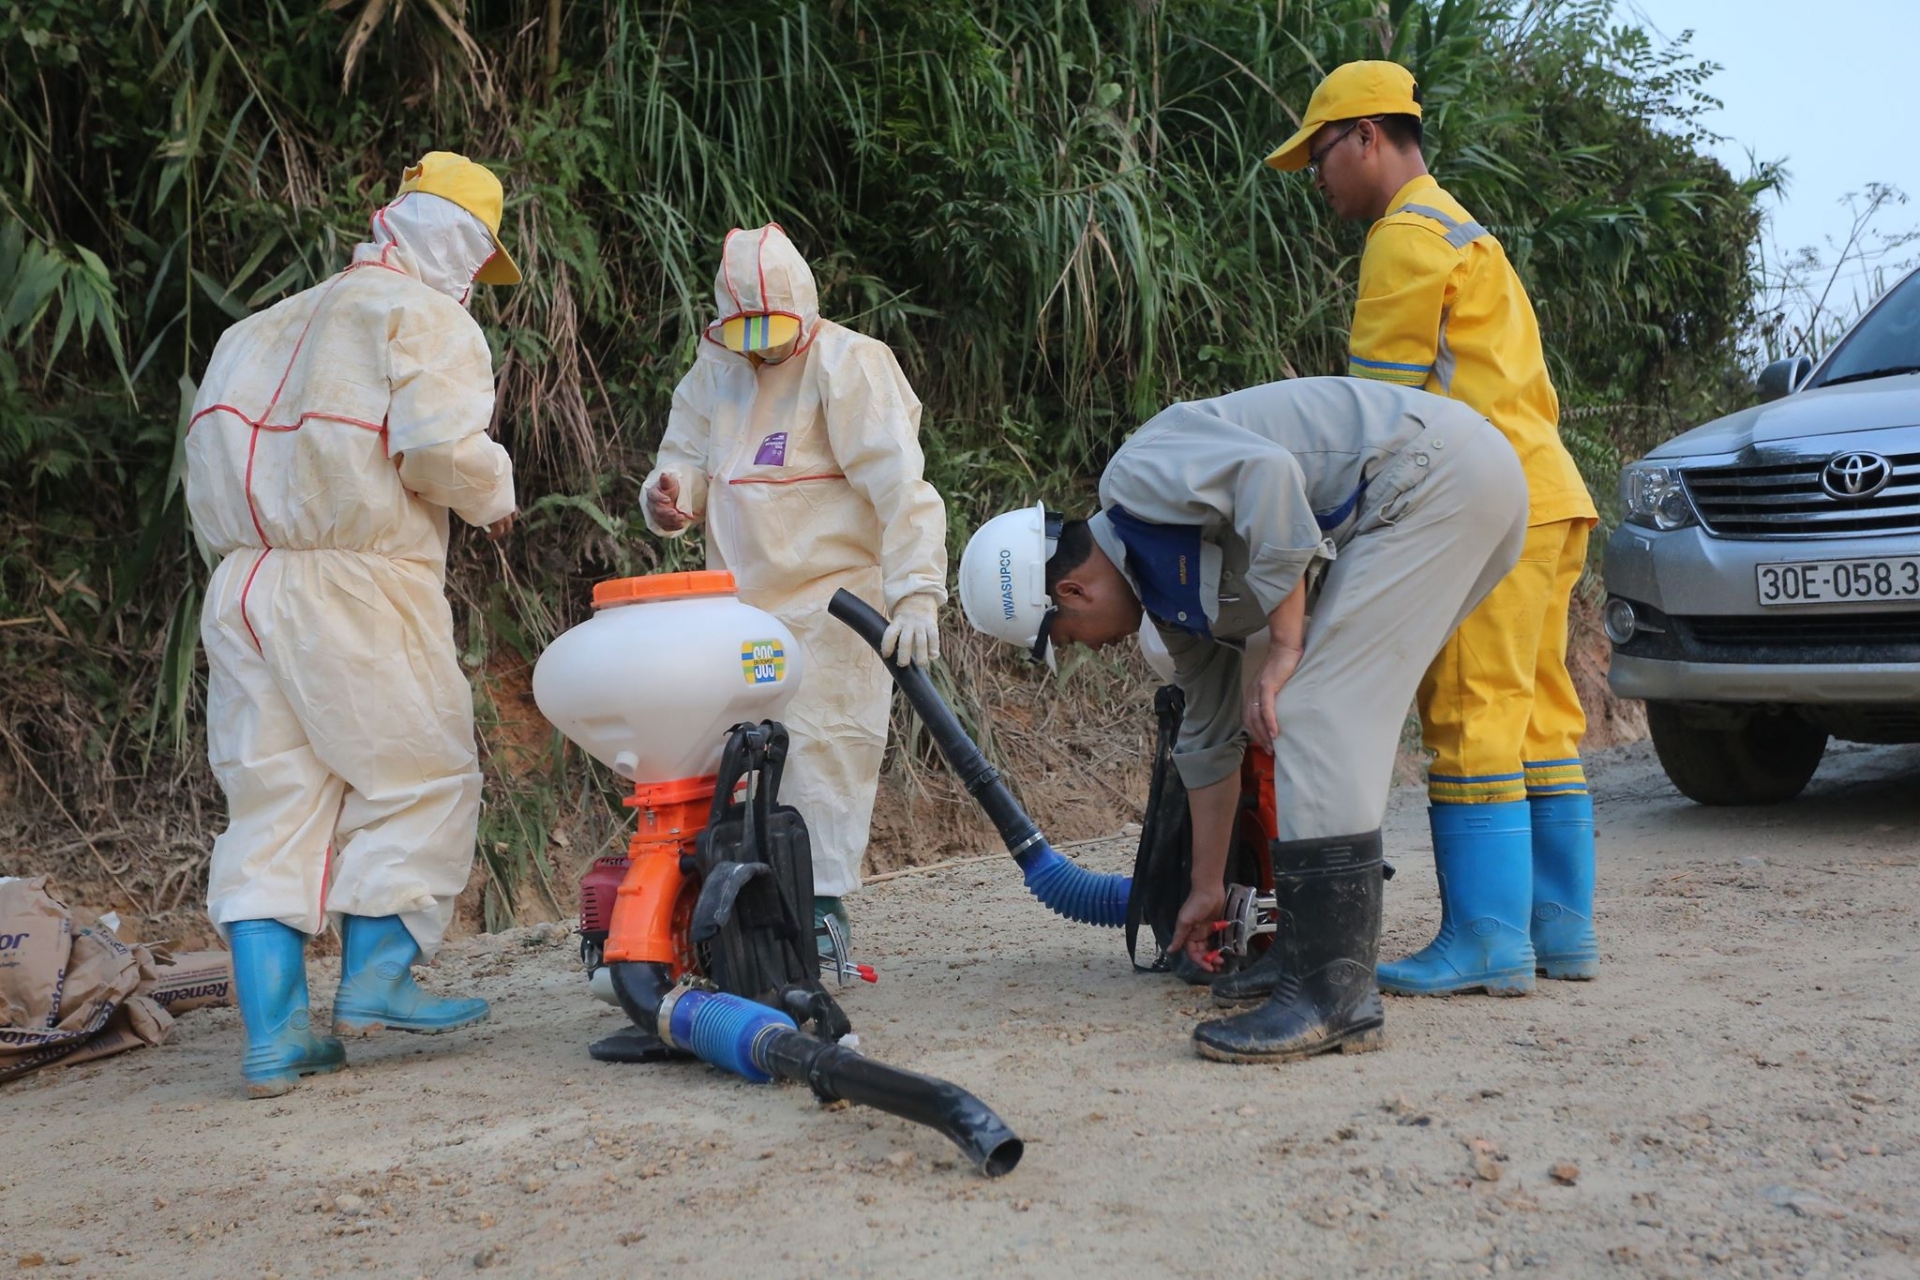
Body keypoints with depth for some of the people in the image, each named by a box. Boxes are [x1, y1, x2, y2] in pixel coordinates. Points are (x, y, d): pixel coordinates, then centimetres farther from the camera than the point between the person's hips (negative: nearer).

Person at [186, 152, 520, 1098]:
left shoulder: (274, 325, 22)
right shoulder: (425, 316, -2)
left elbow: (214, 449, 14)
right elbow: (439, 445, -16)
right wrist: (493, 496, 2)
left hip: (244, 585, 7)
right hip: (357, 587, -7)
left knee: (271, 798, 6)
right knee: (418, 775, 8)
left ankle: (272, 1028, 4)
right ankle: (376, 972, 5)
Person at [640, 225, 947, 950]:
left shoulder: (849, 365, -10)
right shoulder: (713, 371, 11)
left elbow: (900, 489, -17)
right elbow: (690, 460, 19)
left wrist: (916, 592, -27)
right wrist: (671, 494, -7)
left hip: (834, 601, -6)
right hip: (740, 603, 6)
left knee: (821, 746, -7)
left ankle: (823, 906, 2)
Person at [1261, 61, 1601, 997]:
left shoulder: (1408, 236, -5)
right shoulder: (1464, 234, 27)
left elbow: (1377, 401, -9)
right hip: (1547, 496, 10)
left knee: (1473, 718, -10)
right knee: (1538, 719, 9)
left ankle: (1487, 941, -9)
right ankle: (1561, 928, 13)